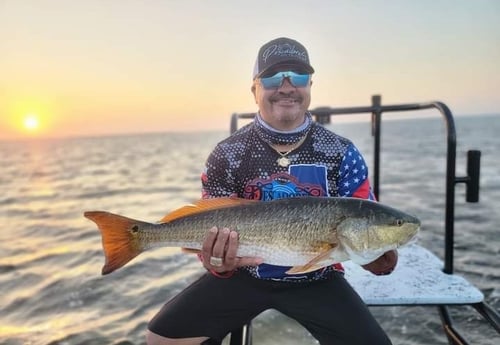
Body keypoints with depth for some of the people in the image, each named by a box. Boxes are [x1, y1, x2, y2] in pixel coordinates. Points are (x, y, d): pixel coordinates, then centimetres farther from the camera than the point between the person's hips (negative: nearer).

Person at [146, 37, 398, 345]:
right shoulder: (227, 156, -9)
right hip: (246, 274, 1)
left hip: (316, 280, 0)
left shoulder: (343, 154, -8)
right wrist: (219, 263, -31)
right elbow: (213, 233, -8)